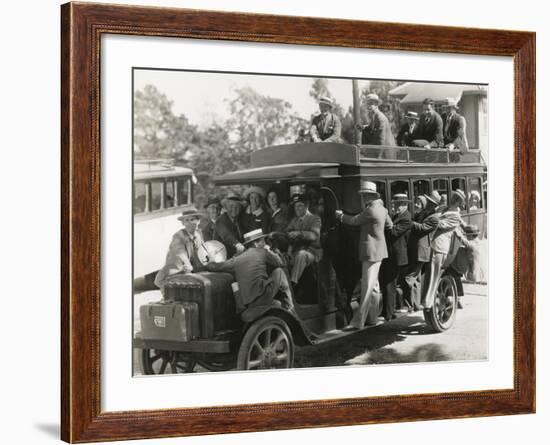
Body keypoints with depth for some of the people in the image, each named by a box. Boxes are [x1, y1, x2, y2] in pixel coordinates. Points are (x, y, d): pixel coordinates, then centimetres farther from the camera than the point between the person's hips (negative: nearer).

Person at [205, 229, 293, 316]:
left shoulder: (236, 260, 15)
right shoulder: (262, 252, 4)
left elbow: (211, 266, 19)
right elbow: (280, 263, 16)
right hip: (261, 301, -5)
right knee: (278, 272, 16)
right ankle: (288, 307, 18)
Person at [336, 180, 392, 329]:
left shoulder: (370, 210, -19)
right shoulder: (381, 208, 10)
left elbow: (354, 221, -12)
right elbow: (389, 224, 23)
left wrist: (341, 215, 3)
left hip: (371, 252, -10)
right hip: (378, 249, 10)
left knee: (367, 287, -10)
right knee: (373, 285, 15)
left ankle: (358, 321, -10)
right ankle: (373, 317, 22)